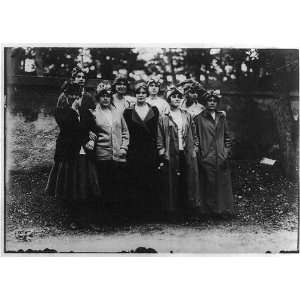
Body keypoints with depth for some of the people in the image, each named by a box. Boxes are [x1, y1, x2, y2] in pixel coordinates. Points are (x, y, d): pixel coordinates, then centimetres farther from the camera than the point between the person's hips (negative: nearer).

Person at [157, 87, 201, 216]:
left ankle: (189, 208, 14)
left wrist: (194, 149, 6)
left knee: (189, 183, 3)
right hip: (171, 156, -3)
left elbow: (194, 135, 16)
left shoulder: (187, 116, 13)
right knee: (172, 185, -1)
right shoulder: (163, 119, 3)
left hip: (188, 155, 3)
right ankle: (172, 210, 9)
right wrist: (163, 154, -5)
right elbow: (160, 139, 2)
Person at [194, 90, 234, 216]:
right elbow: (196, 137, 1)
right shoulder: (199, 118, 1)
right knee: (210, 184, 0)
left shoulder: (221, 117, 13)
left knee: (224, 183, 4)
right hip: (206, 158, -3)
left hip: (221, 157, 3)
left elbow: (227, 136, 16)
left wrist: (227, 151, 6)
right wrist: (199, 153, -5)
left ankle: (225, 209, 13)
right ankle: (212, 209, 10)